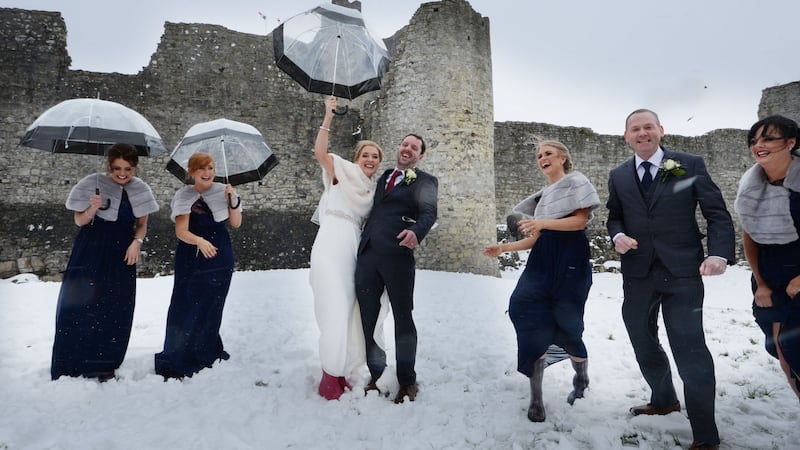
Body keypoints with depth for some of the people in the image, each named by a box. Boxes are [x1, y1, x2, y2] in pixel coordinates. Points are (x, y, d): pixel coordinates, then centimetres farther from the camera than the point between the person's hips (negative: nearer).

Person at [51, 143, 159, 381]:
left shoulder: (140, 190, 2)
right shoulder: (93, 183, -6)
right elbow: (80, 221, -2)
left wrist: (137, 241, -8)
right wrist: (93, 208, -21)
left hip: (122, 256, 3)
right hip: (90, 254, -2)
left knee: (116, 311, 4)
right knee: (80, 306, -1)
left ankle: (104, 365, 16)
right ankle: (69, 366, 11)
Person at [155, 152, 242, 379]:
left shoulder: (222, 191, 3)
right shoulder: (184, 196, -6)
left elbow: (236, 223, 1)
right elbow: (181, 231, -14)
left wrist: (232, 200, -12)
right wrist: (200, 241, -32)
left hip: (219, 257, 2)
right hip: (191, 259, -2)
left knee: (212, 308, 9)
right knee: (187, 308, -3)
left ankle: (208, 354, 26)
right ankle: (177, 361, 10)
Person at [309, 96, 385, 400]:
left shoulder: (374, 189, 18)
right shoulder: (343, 171, 1)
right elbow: (320, 152, -15)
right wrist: (329, 116, -14)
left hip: (355, 247, 7)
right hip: (332, 243, -6)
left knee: (348, 308, 9)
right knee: (335, 308, -7)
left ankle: (339, 373, 22)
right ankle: (329, 377, 5)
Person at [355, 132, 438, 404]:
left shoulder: (426, 181, 5)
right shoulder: (384, 176, 23)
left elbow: (429, 212, -10)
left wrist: (416, 231, -31)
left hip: (397, 255, -5)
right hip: (367, 253, 6)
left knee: (402, 318, 3)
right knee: (368, 317, 9)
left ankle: (407, 382, 17)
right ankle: (376, 375, 24)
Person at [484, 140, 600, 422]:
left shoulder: (576, 181, 4)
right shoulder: (542, 196, 22)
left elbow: (580, 221, -11)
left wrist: (543, 222, -23)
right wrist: (503, 248, 4)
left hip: (570, 263, -5)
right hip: (541, 263, 6)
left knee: (567, 327, 1)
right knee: (534, 326, -7)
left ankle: (582, 377, 33)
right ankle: (536, 399, 0)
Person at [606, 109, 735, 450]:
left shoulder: (690, 165, -1)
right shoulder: (618, 176, 9)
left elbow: (718, 213, -2)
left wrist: (720, 253, -18)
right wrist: (618, 236, -6)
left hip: (682, 271, -4)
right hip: (638, 273, 4)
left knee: (690, 351, -5)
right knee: (644, 345, 16)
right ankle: (663, 400, 41)